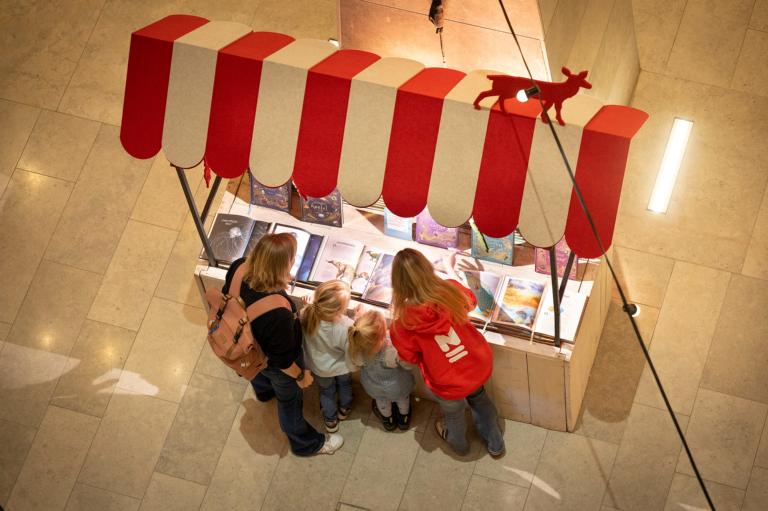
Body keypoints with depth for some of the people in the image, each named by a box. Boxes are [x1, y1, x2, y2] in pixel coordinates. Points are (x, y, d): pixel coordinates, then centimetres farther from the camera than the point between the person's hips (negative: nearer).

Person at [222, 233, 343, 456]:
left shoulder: (239, 268, -33)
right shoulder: (278, 313, -49)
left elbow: (226, 296, -7)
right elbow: (282, 358, -29)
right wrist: (300, 375, -9)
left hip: (249, 345, 6)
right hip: (273, 362, -6)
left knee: (259, 369, 41)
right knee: (290, 400, 25)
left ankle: (264, 390, 78)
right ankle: (306, 443, 55)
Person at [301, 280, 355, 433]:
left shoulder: (306, 314, -37)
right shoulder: (347, 327, -46)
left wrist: (310, 305, -4)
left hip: (319, 367, 2)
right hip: (341, 367, -2)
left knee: (326, 391, 33)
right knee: (345, 385, 35)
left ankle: (330, 420, 56)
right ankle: (344, 409, 63)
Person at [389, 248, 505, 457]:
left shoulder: (403, 322, -31)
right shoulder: (450, 291, -24)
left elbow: (411, 358, -11)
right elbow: (470, 301, 2)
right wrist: (450, 268, 16)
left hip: (449, 385, -2)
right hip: (479, 367, 2)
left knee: (453, 414, 34)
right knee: (479, 398, 38)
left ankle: (459, 443, 67)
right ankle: (495, 444, 60)